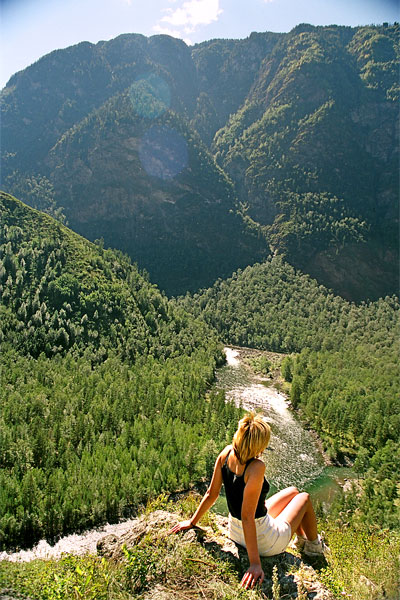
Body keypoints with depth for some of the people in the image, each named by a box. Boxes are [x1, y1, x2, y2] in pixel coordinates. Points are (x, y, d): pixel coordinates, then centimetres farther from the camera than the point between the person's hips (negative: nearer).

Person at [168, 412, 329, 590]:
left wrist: (192, 521, 8)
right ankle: (313, 545, 42)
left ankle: (301, 539, 48)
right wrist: (255, 564, -26)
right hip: (266, 543, -6)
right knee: (304, 498, 19)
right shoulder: (256, 467, -35)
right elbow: (247, 516, -33)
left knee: (293, 492, 26)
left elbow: (211, 494, -6)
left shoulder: (227, 453, -15)